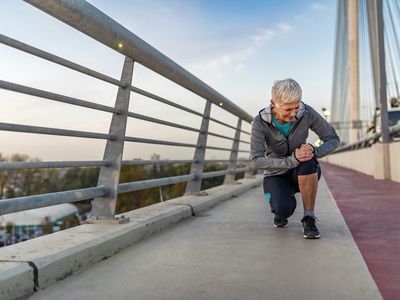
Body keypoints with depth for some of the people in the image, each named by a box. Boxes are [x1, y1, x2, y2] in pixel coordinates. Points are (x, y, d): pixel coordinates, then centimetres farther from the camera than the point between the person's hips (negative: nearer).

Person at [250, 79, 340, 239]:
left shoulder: (307, 113, -18)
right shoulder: (260, 122, -21)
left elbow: (333, 139, -10)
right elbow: (257, 160, -27)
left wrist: (314, 151, -32)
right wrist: (292, 160, -39)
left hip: (304, 174, 1)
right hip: (276, 175, -1)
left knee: (308, 161, -35)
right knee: (283, 209, -31)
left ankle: (309, 218, -20)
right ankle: (283, 208, 9)